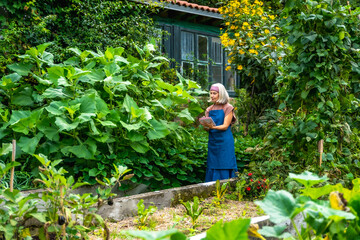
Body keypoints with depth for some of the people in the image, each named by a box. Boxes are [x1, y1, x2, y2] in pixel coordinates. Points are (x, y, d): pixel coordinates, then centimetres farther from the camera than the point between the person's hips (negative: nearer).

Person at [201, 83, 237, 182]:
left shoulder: (228, 108, -2)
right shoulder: (209, 110, 12)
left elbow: (225, 126, -10)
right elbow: (208, 128, 9)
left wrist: (213, 127, -28)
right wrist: (206, 126, -15)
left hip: (224, 142, -5)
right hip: (212, 141, 5)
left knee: (224, 169, -5)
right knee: (212, 168, 4)